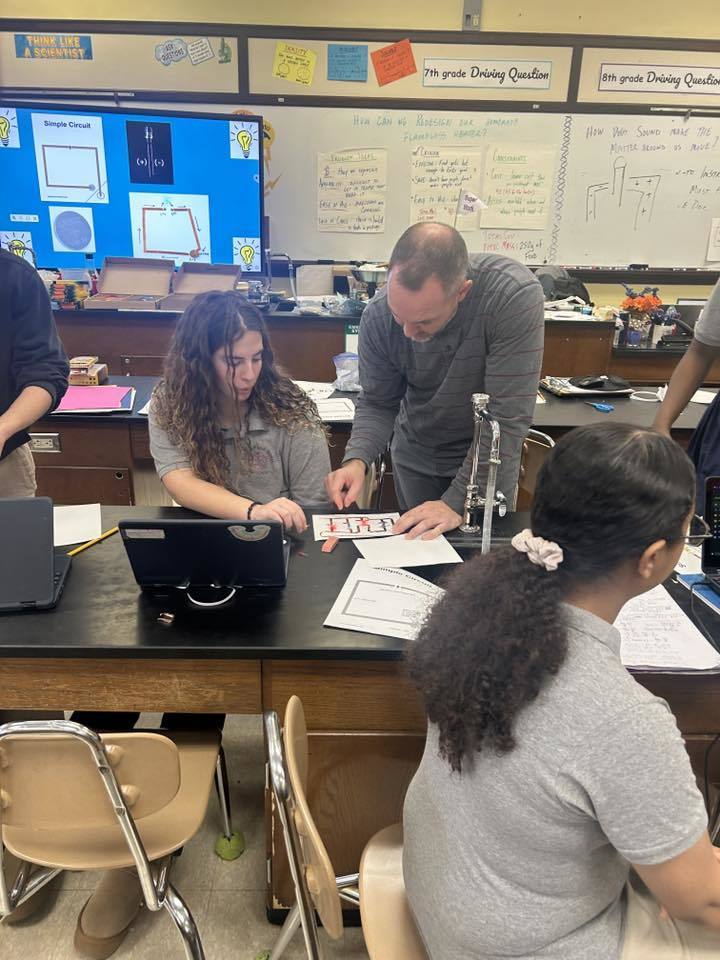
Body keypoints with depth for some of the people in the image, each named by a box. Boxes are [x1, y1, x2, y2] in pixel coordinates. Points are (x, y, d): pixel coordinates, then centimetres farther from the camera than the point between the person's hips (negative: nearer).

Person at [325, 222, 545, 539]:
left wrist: (457, 502, -32)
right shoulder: (377, 316, -22)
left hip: (489, 455, -2)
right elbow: (377, 404, -9)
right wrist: (356, 459, -28)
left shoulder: (515, 296, -32)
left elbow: (508, 416, -31)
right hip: (414, 455, 2)